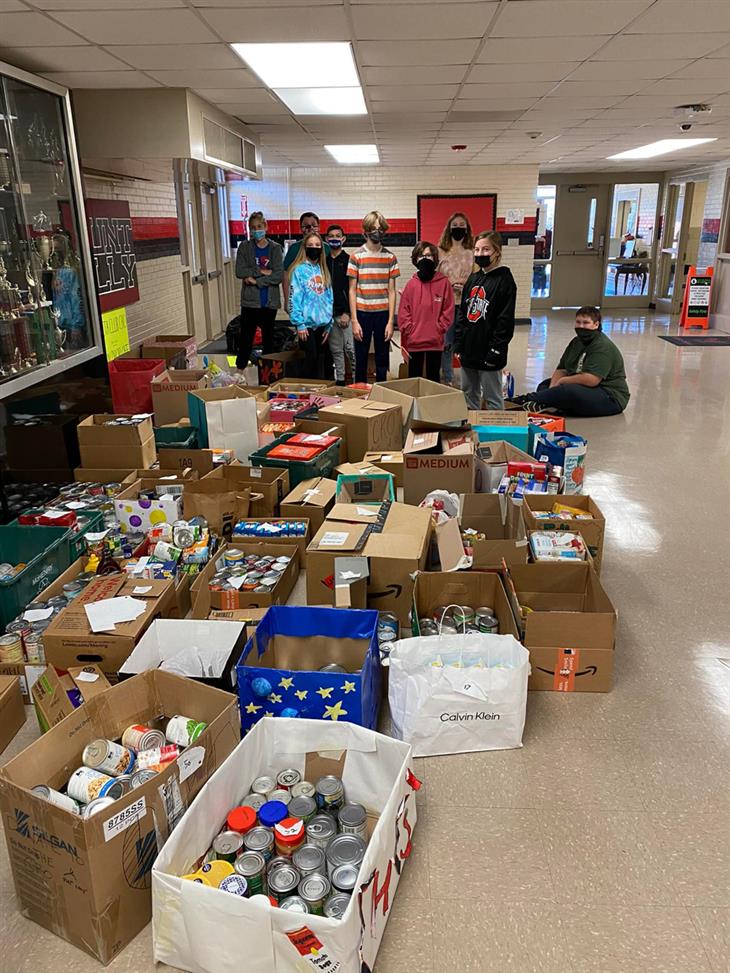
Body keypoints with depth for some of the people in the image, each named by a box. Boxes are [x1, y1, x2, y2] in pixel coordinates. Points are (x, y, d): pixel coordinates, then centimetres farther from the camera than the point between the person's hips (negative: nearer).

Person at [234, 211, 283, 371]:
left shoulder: (275, 248, 2)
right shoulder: (244, 247, 4)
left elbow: (279, 275, -9)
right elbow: (240, 271, -9)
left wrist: (256, 280, -13)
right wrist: (262, 271, -13)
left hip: (270, 302, 1)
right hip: (250, 301, 0)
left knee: (268, 337, 11)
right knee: (246, 337, 1)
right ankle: (240, 369, 10)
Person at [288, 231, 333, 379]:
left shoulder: (323, 270, 13)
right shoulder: (299, 270, -4)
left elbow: (329, 298, 13)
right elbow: (294, 298, -9)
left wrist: (329, 324, 8)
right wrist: (299, 324, -15)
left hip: (323, 323, 5)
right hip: (308, 323, -5)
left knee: (321, 359, 9)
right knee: (311, 358, -2)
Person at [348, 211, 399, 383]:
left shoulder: (390, 257, 5)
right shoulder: (356, 257, 0)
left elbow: (391, 291, 5)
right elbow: (352, 291, 1)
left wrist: (391, 321, -2)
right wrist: (354, 321, -6)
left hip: (383, 314, 2)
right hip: (363, 314, -1)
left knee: (383, 360, 7)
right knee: (361, 359, 4)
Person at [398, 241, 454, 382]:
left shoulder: (444, 283, 0)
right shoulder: (411, 284, 3)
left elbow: (448, 310, -1)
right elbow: (403, 311, 2)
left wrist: (439, 329, -8)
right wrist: (409, 330, -7)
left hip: (435, 342, -1)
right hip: (414, 341, 1)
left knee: (433, 378, 9)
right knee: (414, 378, 9)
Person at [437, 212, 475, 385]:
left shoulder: (473, 252, 5)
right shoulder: (440, 251, 5)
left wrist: (467, 283, -12)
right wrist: (449, 284, -11)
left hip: (466, 303, 0)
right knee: (446, 344, 4)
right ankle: (447, 380, 17)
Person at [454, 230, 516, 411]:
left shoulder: (505, 280, -9)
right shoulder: (473, 278, 11)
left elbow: (506, 320, -13)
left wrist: (495, 352, -16)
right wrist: (458, 344, 8)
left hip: (488, 351, -7)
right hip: (469, 349, 7)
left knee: (492, 398, 2)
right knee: (468, 394, 16)